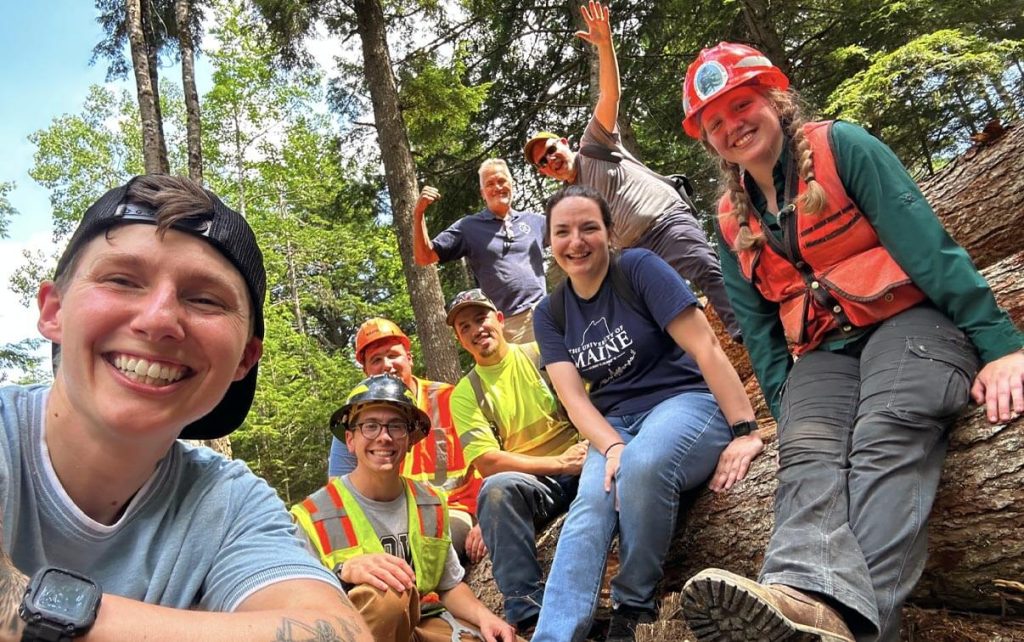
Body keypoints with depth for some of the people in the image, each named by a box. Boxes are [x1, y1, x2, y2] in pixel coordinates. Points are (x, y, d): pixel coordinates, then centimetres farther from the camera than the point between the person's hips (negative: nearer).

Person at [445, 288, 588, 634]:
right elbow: (486, 462, -6)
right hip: (532, 484, 0)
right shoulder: (465, 394, 6)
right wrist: (560, 463, -15)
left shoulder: (542, 353, 6)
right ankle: (526, 612, -26)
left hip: (581, 462, 0)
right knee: (496, 488, -33)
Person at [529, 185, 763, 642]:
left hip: (686, 402, -4)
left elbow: (706, 348, -13)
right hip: (614, 426, 4)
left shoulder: (638, 268, -7)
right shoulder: (550, 313, 6)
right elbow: (573, 397, -3)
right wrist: (612, 448, -22)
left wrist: (746, 430, -18)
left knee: (643, 465, -37)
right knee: (589, 508, -28)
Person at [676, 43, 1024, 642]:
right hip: (821, 350, 4)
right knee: (807, 451, -28)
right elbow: (758, 324, 15)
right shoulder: (732, 221, 15)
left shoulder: (841, 147, 1)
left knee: (886, 436, -33)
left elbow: (925, 241, -8)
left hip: (909, 317, -3)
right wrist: (784, 402, 2)